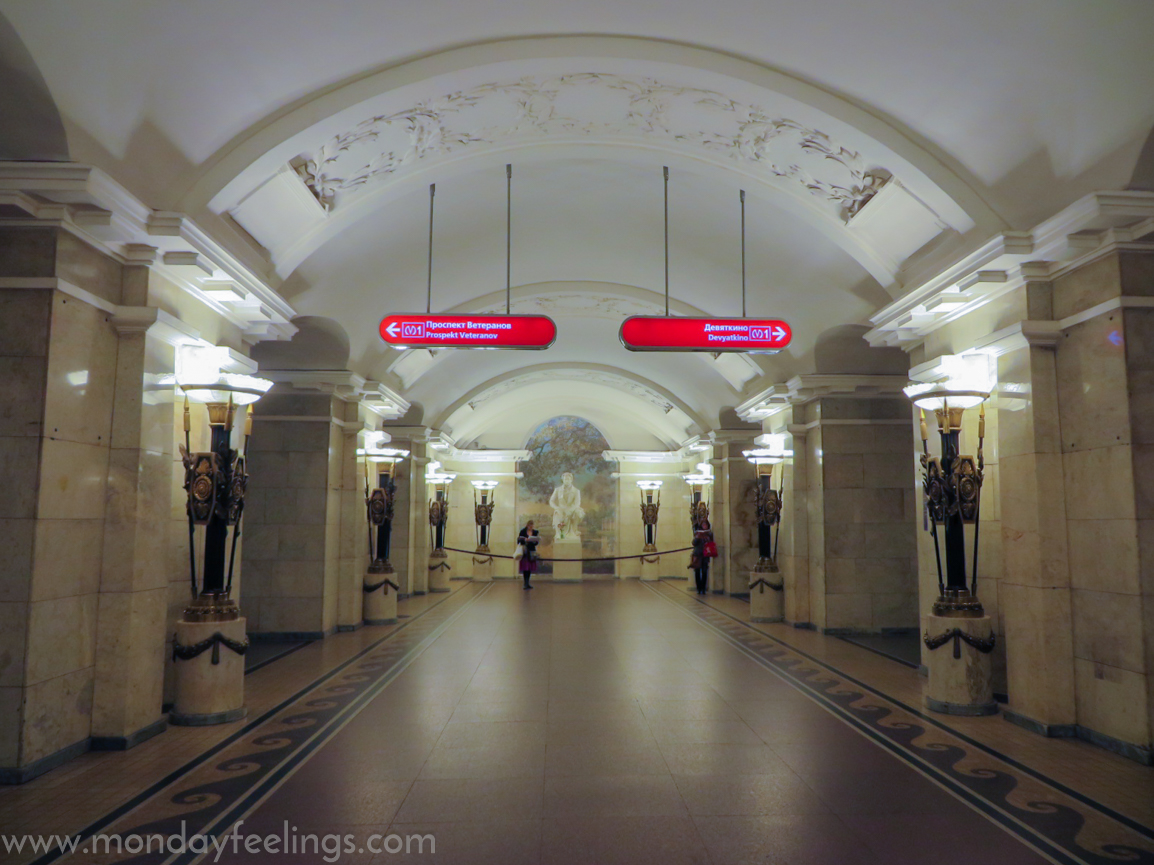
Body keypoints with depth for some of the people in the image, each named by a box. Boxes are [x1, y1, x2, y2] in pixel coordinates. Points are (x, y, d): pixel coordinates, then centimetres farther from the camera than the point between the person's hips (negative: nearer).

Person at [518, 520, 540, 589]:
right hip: (524, 552, -4)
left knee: (530, 568, 5)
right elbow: (519, 540, -4)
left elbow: (536, 543, 11)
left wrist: (535, 541, -11)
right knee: (525, 568, -7)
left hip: (531, 551, 4)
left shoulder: (535, 532, 9)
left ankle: (527, 583, 13)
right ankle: (525, 584, -4)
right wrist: (525, 540, -19)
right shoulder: (523, 531, -1)